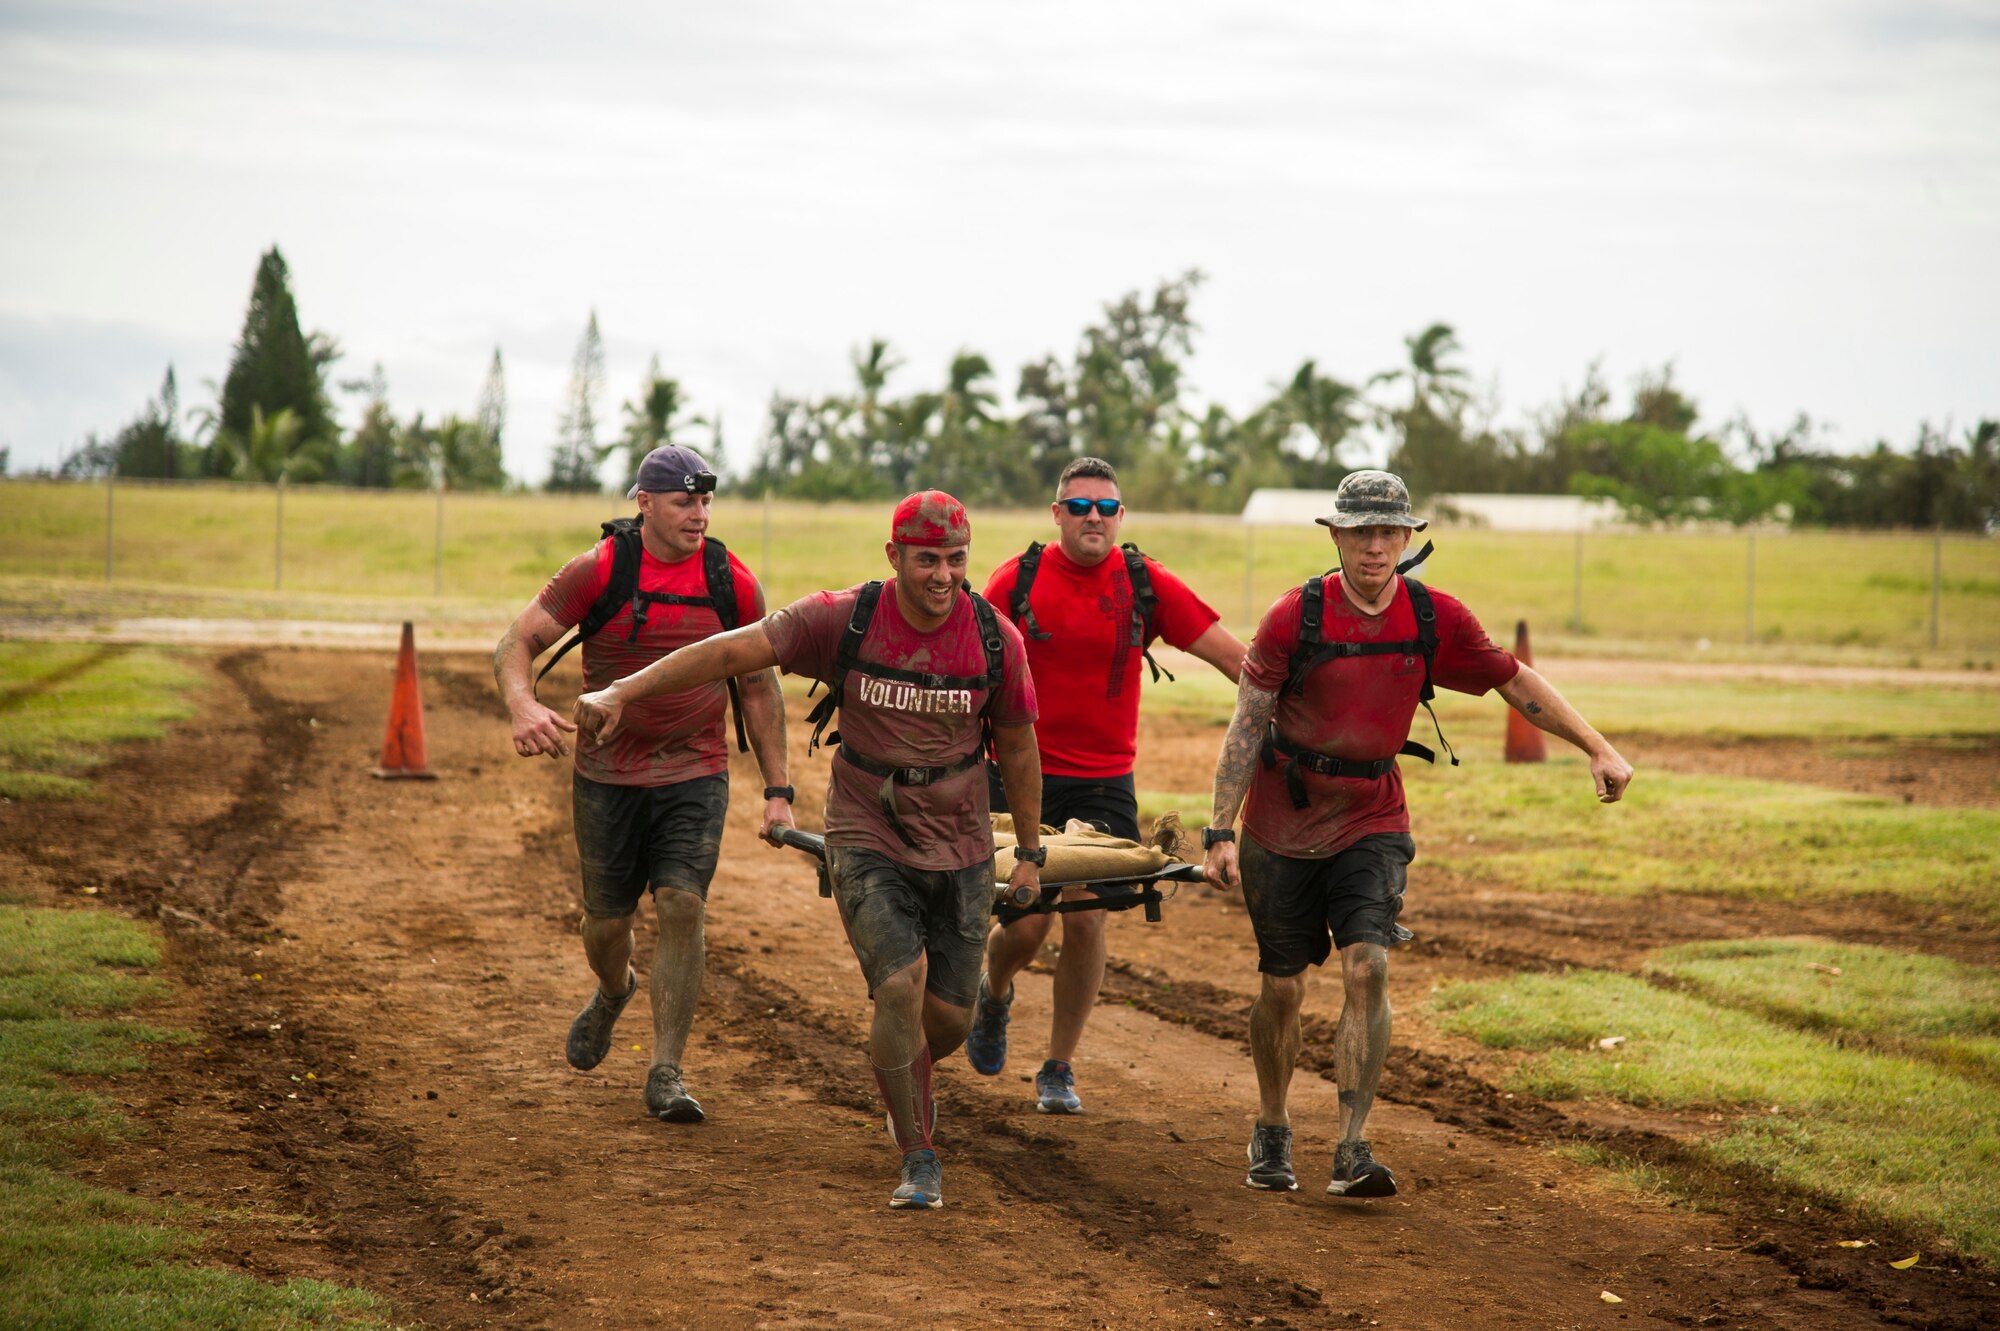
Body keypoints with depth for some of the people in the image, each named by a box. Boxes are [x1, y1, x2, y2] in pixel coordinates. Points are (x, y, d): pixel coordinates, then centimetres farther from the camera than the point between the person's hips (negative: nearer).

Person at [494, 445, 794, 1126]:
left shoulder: (732, 583, -2)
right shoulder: (597, 571, -8)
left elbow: (758, 689, 8)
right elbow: (517, 643, -8)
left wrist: (777, 789, 7)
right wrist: (523, 705, -30)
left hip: (696, 775, 0)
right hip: (607, 775, 0)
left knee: (682, 905, -16)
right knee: (606, 919, 8)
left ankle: (666, 1072, -10)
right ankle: (613, 992, 46)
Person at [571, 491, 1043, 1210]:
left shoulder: (996, 639, -8)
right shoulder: (843, 619, -14)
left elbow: (1017, 746, 6)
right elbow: (731, 651, -15)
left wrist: (1030, 851, 13)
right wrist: (622, 691, -23)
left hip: (959, 848, 2)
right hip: (866, 840, -2)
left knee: (950, 1016, 6)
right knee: (899, 990, -20)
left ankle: (907, 1081, 44)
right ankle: (918, 1160, -3)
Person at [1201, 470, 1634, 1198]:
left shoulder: (1436, 619, -5)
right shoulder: (1294, 617, -13)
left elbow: (1515, 681, 8)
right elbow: (1247, 726, -9)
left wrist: (1597, 748, 3)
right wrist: (1219, 833, -13)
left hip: (1371, 823, 1)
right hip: (1283, 825, -1)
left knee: (1366, 968, -17)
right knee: (1282, 987, 6)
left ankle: (1353, 1149, -17)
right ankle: (1271, 1131, 29)